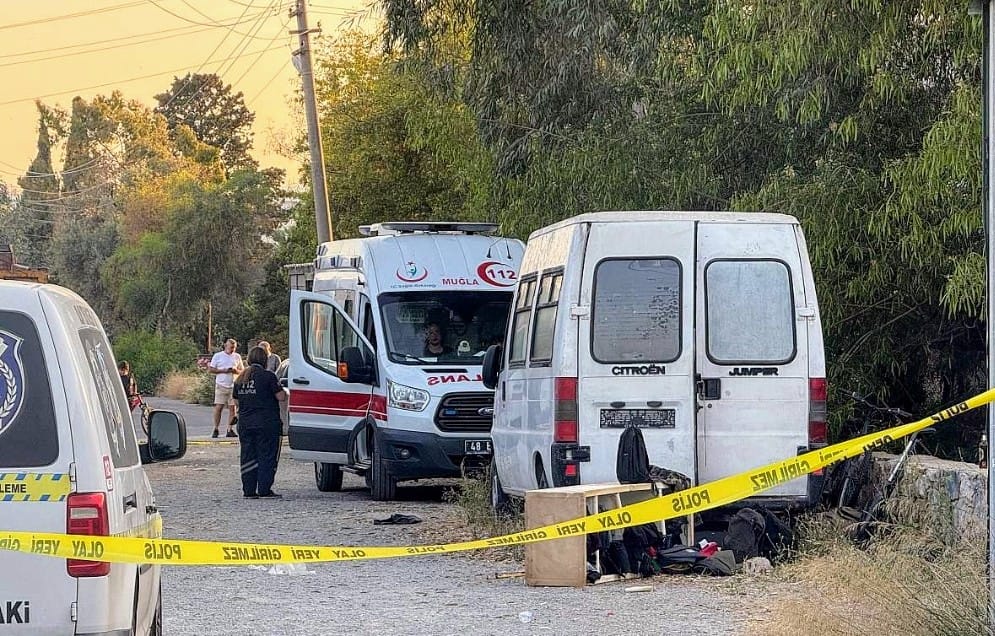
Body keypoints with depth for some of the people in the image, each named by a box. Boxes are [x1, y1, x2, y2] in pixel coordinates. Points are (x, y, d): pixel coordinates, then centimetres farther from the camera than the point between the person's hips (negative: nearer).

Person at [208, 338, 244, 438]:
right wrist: (223, 371, -9)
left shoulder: (237, 357, 13)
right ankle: (216, 429, -1)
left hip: (233, 386, 3)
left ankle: (230, 430, 2)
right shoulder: (218, 356, 5)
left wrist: (236, 371, -6)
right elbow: (210, 370, 2)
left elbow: (242, 370, 18)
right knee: (218, 407, -7)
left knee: (232, 408, -2)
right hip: (221, 385, -3)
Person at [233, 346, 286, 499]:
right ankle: (264, 489, -3)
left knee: (248, 457, 9)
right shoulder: (268, 376, -11)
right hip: (267, 423, -6)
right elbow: (281, 397, -11)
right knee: (267, 456, 1)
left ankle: (249, 490, 8)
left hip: (245, 424, 6)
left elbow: (237, 399, 15)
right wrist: (280, 388, 8)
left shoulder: (240, 379, 9)